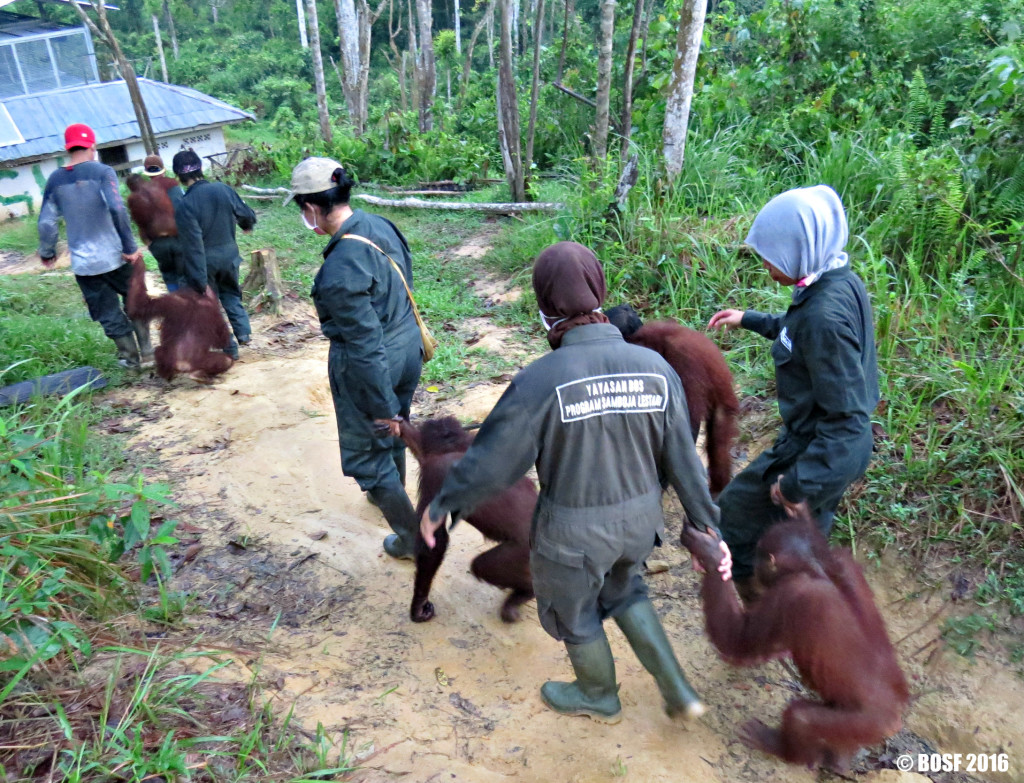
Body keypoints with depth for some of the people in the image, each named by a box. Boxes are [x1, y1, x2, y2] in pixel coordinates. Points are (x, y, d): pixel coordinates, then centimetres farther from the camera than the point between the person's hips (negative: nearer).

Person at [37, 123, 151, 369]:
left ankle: (130, 357, 21)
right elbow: (117, 209, -20)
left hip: (82, 263, 3)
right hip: (114, 255, -3)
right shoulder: (102, 172, -7)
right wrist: (130, 246, -15)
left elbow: (46, 223, 5)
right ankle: (146, 353, 17)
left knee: (108, 314, 13)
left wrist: (47, 253, 19)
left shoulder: (55, 180, 4)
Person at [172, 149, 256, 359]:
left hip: (205, 262, -3)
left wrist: (201, 281, -19)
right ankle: (243, 331, 12)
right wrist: (247, 225, 29)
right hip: (229, 255, 4)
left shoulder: (184, 205, -20)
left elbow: (193, 245, -22)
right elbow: (247, 214, 3)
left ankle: (228, 347, 18)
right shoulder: (223, 189, -10)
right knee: (231, 293, 27)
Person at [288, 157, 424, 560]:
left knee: (368, 456, 12)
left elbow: (365, 347, -27)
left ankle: (413, 538, 26)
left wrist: (383, 407, -17)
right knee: (393, 433, 31)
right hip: (408, 348, 9)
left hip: (372, 370, -8)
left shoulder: (340, 269, -30)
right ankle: (391, 493, 57)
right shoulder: (380, 224, -4)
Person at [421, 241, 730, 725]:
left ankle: (599, 697, 52)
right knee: (624, 592, 34)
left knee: (574, 613, 25)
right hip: (639, 520, 5)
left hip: (572, 532, -4)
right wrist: (707, 526, 5)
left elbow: (492, 459, -18)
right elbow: (682, 458, -6)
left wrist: (441, 506, -1)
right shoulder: (655, 367, -13)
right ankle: (677, 691, 37)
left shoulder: (540, 381, -27)